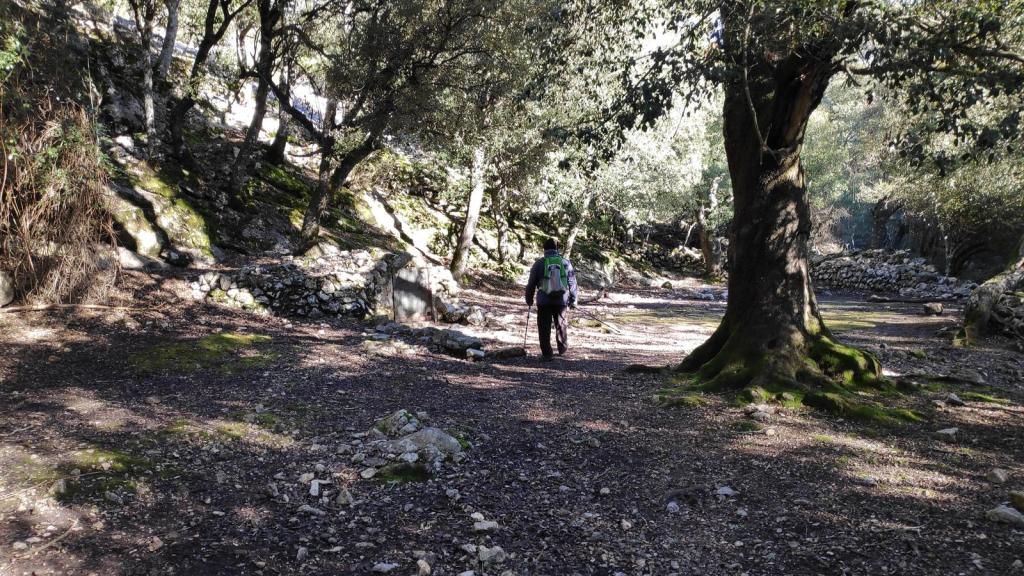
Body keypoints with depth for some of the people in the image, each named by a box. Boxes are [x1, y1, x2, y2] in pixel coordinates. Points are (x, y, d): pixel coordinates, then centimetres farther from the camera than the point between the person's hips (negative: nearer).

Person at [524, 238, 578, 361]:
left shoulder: (539, 263, -4)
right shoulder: (566, 262, 1)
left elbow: (531, 284, 1)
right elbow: (572, 283, 6)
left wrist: (529, 299, 15)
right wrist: (573, 300, 16)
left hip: (544, 301, -2)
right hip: (561, 300, 2)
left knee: (544, 328, 6)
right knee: (561, 324, 21)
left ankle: (547, 353, 5)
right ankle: (563, 348, 32)